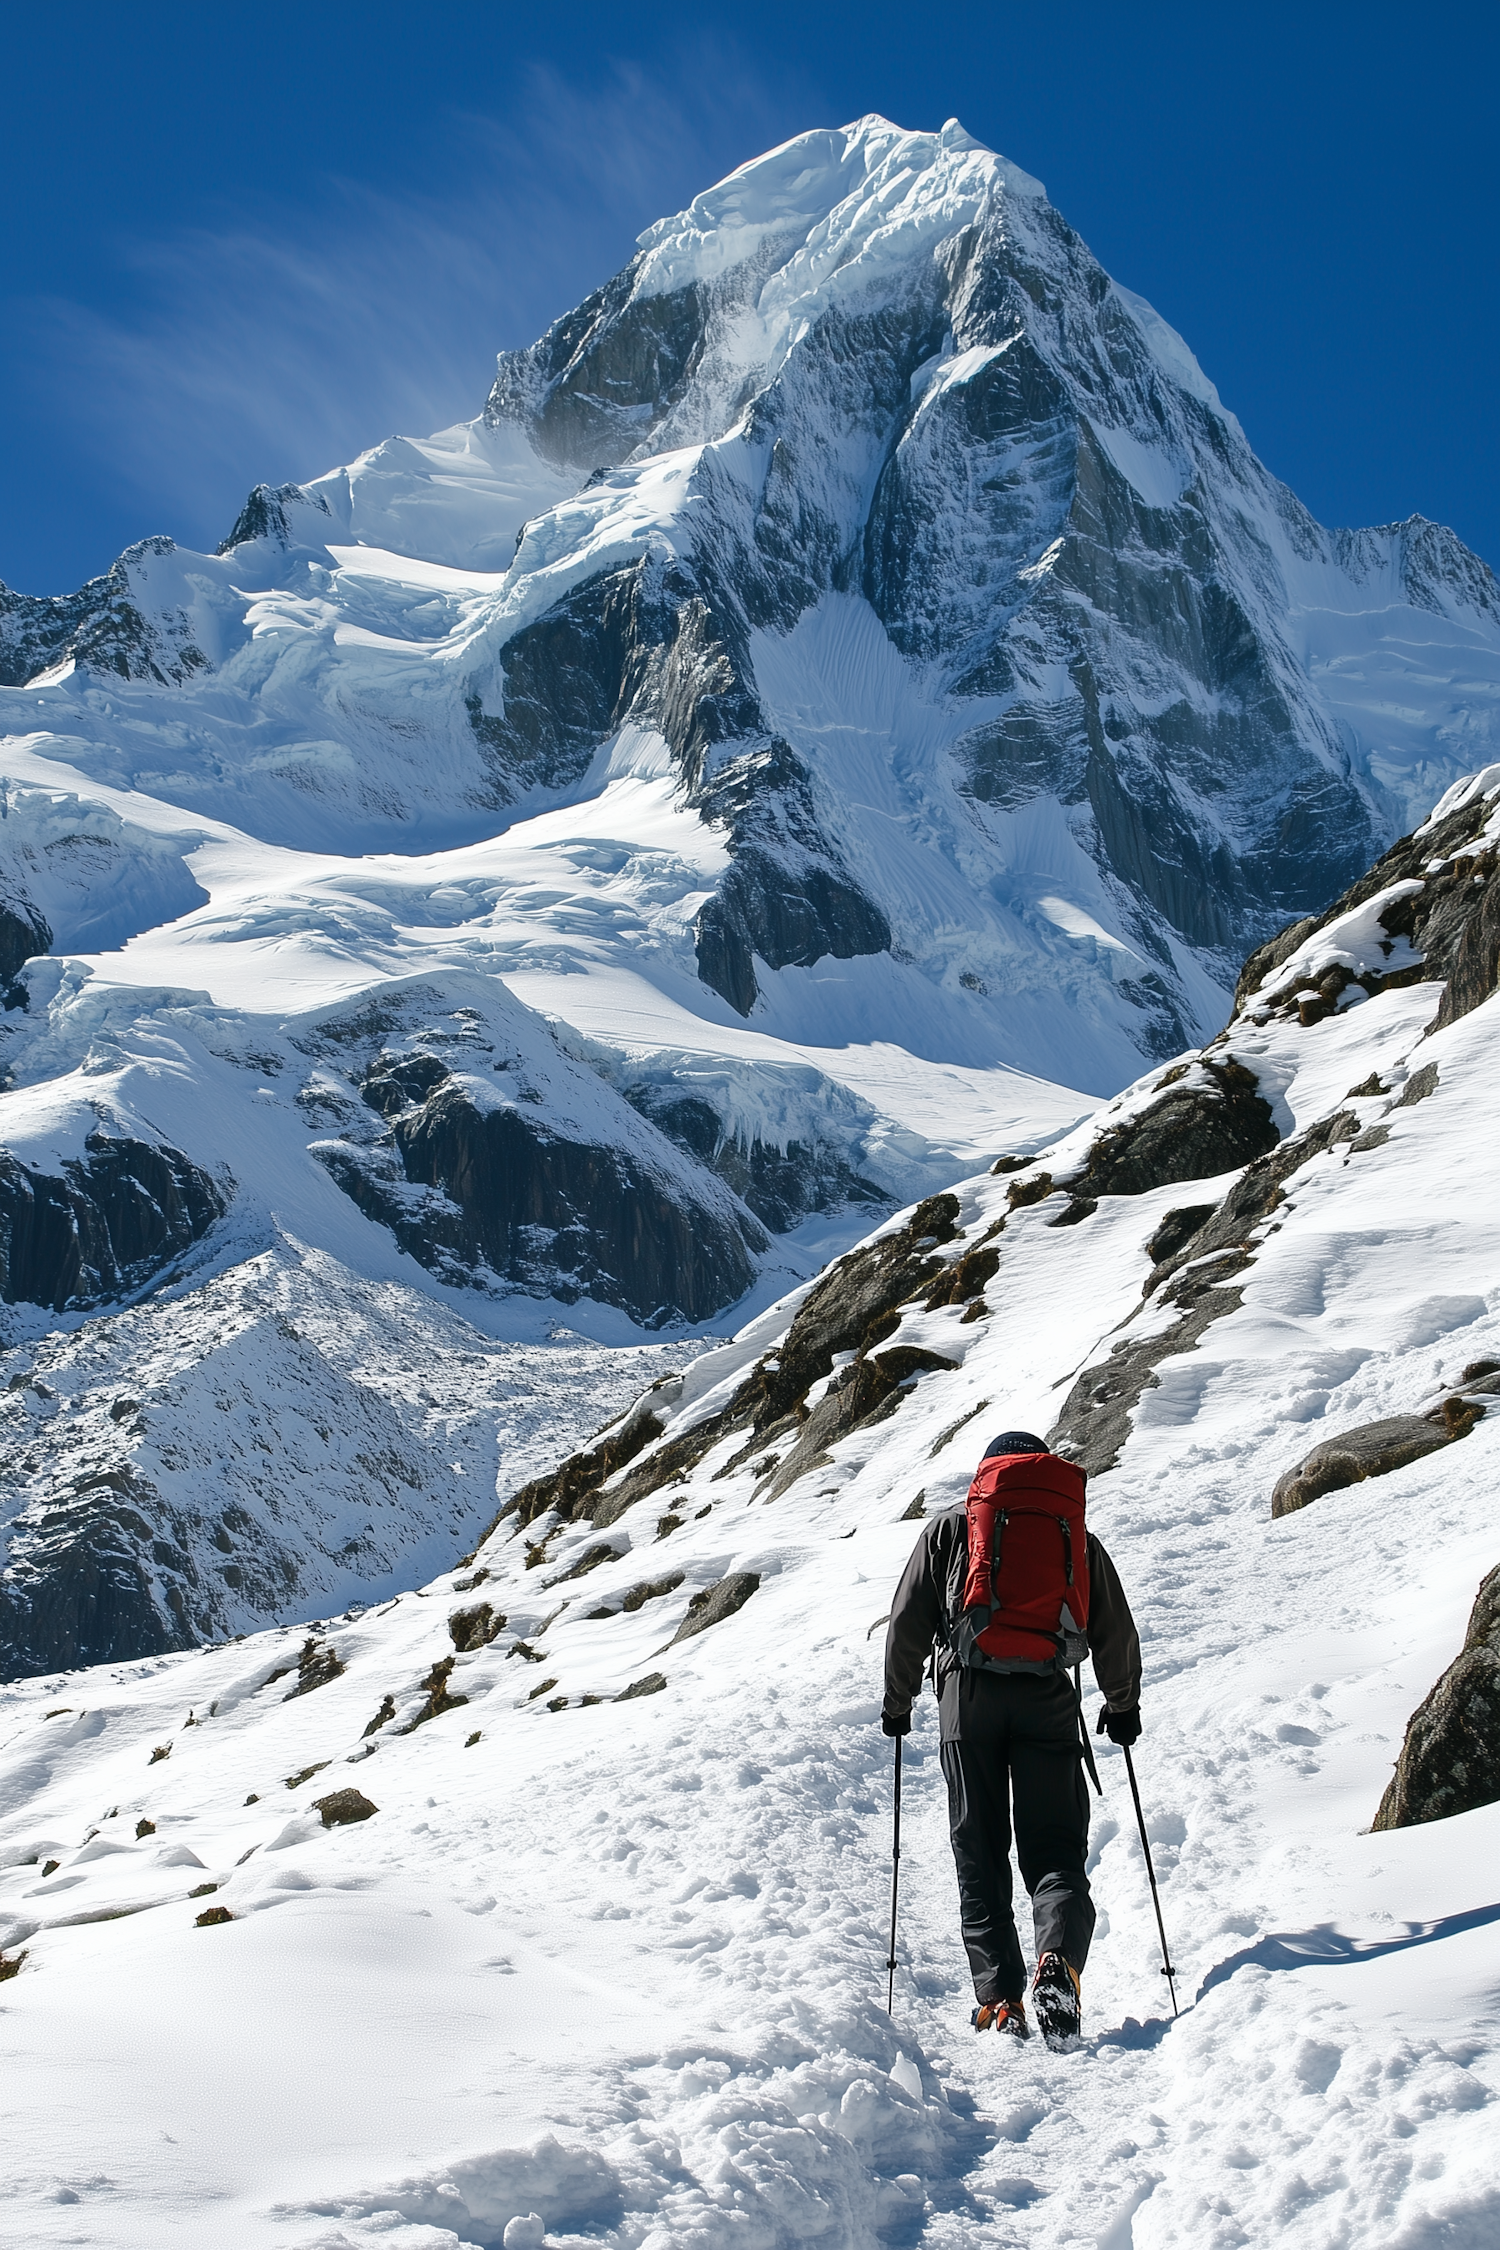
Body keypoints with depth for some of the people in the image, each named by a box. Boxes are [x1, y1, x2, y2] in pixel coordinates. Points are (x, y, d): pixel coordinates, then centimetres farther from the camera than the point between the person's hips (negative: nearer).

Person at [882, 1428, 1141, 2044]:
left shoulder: (949, 1527, 15)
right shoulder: (1077, 1534, 19)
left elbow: (909, 1621, 9)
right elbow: (1116, 1631, 20)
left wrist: (897, 1701, 20)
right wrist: (1123, 1706, 34)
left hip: (969, 1692, 0)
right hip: (1047, 1695, 1)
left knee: (980, 1858, 6)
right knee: (1055, 1851, 4)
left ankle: (999, 1999, -5)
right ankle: (1057, 1960, -24)